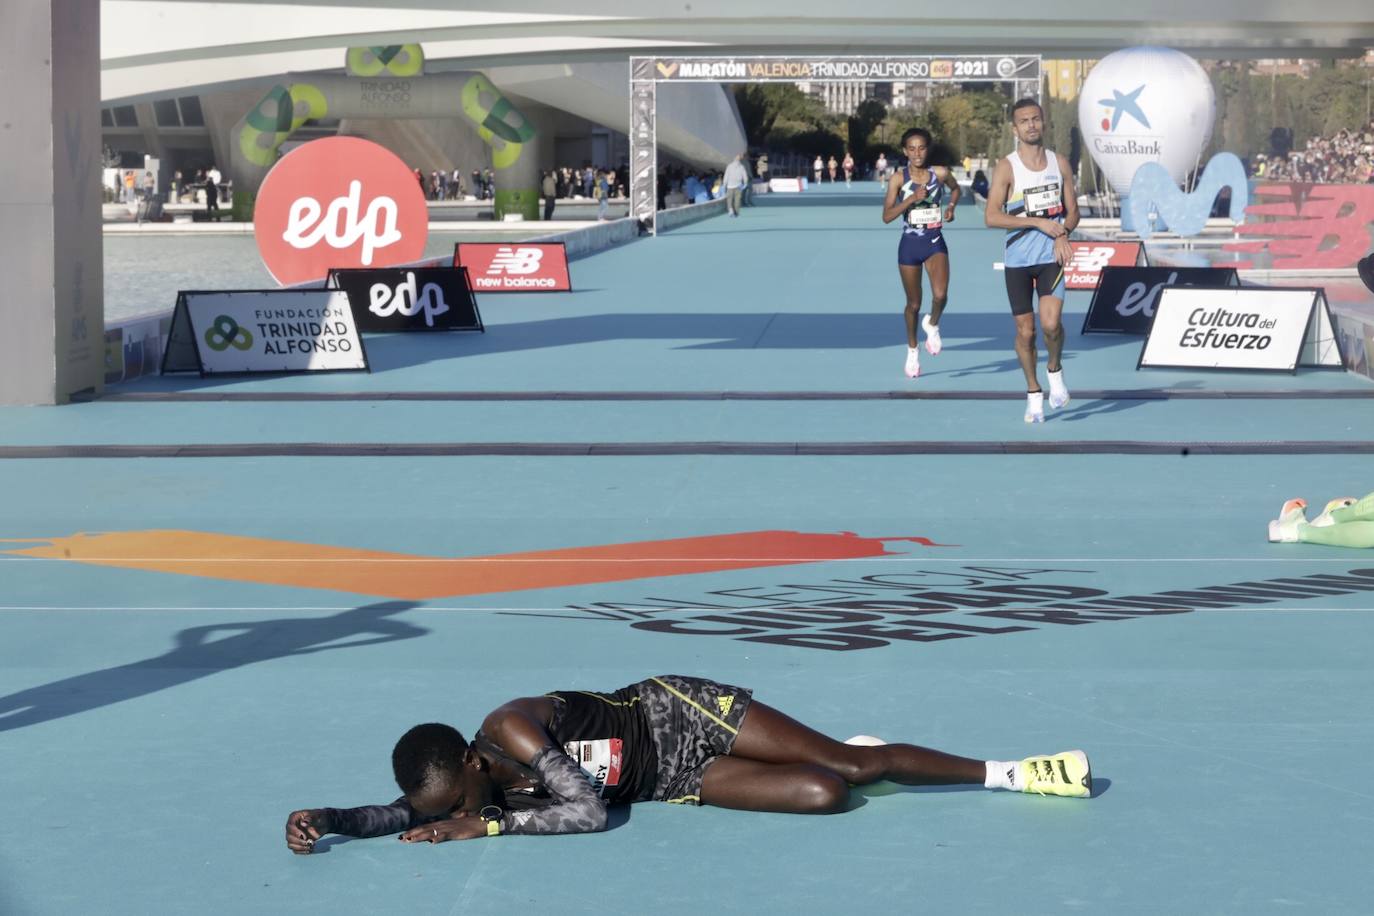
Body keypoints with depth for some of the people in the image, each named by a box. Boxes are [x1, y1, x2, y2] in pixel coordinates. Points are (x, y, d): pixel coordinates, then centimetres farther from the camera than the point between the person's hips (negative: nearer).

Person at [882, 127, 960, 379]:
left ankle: (932, 325, 13)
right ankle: (912, 350, 32)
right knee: (914, 304, 10)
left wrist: (951, 206, 2)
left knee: (940, 295, -21)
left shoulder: (940, 173, -2)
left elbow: (955, 188, 21)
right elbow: (887, 216, -14)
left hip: (935, 243, 0)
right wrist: (912, 198, -23)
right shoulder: (898, 178, -7)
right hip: (910, 245, 0)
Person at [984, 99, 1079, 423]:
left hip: (1051, 256, 1)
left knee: (1051, 323, -18)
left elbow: (1073, 210, 12)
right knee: (1025, 330, 4)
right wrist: (1039, 222, -18)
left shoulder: (1059, 163, 5)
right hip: (1018, 260, -1)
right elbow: (991, 217, -13)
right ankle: (1033, 393, 21)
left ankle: (1055, 370, 11)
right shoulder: (1006, 167, -5)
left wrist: (1063, 233, -10)